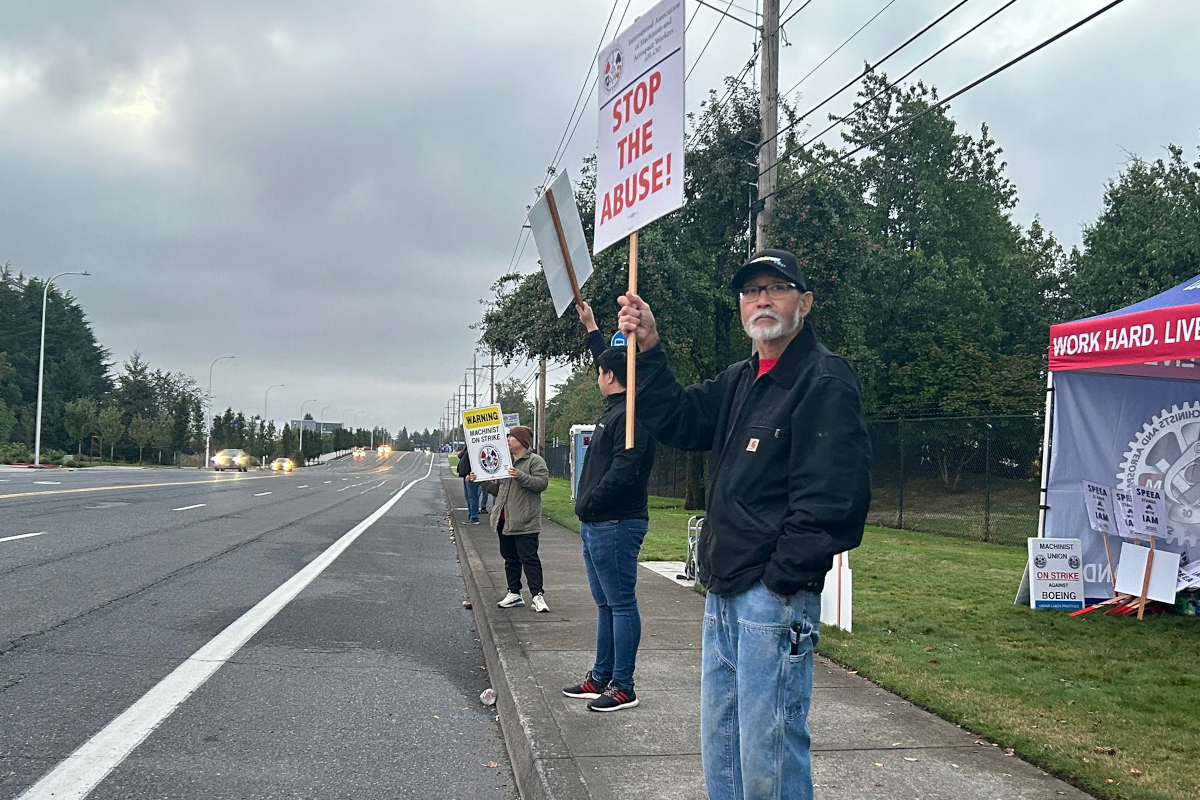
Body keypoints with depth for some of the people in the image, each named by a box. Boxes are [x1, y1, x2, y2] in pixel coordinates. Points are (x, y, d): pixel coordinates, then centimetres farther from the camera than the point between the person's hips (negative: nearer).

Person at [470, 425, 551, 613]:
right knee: (510, 558, 13)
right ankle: (514, 594, 21)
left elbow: (542, 482, -19)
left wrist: (520, 476, -28)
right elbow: (496, 489, 21)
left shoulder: (535, 461, -5)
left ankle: (537, 595, -7)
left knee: (529, 558, -9)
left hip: (524, 522, -8)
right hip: (505, 520, 8)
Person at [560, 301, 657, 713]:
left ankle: (623, 687, 0)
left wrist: (589, 502, -17)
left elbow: (623, 472, -26)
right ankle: (601, 677, 25)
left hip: (615, 525, -11)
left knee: (621, 604, -5)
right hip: (596, 524, 11)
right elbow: (608, 359, 35)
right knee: (605, 604, 16)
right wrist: (591, 327, 41)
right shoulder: (615, 409, 15)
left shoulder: (631, 415, -16)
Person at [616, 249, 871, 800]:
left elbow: (832, 500, -19)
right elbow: (678, 422, 10)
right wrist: (648, 350, -2)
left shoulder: (825, 381, -12)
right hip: (724, 591, 9)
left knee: (768, 754, -2)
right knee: (720, 744, 18)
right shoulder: (739, 382, 17)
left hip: (776, 595, -9)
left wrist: (779, 578, -19)